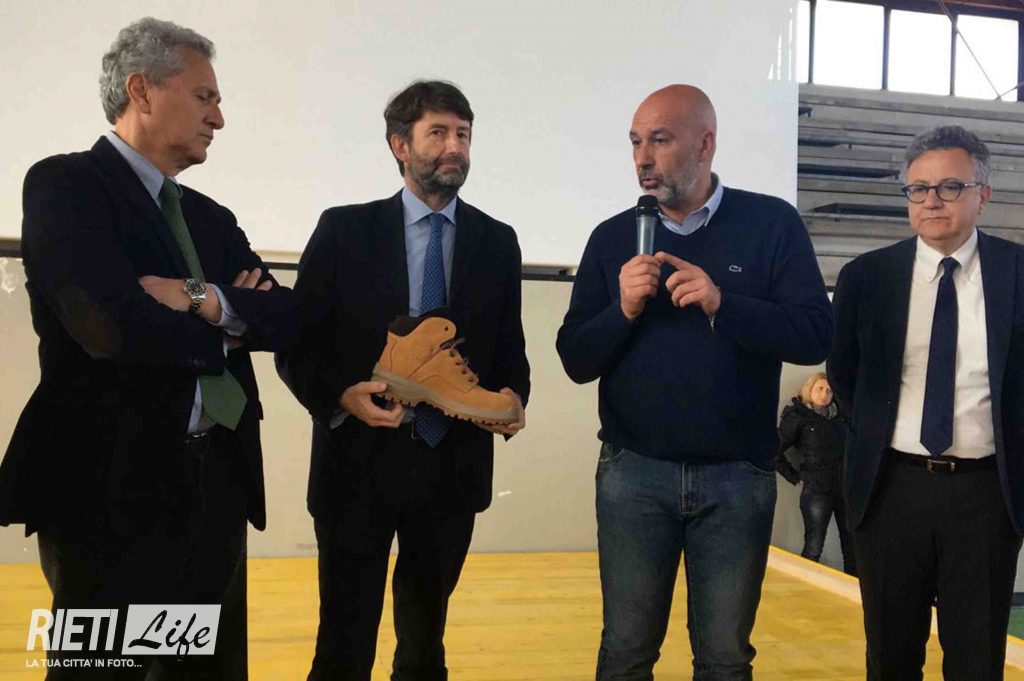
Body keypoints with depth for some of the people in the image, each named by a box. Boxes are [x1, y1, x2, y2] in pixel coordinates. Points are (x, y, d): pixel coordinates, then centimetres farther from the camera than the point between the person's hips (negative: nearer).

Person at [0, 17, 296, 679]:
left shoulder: (213, 218, 15)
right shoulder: (65, 183, -7)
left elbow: (289, 319, 4)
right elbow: (112, 324, -22)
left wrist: (208, 301, -15)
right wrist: (232, 327, -6)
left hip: (217, 486, 7)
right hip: (114, 487, -7)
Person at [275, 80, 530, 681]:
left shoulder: (497, 241, 5)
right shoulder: (345, 230, -2)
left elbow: (510, 347, 10)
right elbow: (298, 344, -2)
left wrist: (513, 396, -11)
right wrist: (341, 396, -20)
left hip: (452, 467, 3)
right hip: (359, 462, -2)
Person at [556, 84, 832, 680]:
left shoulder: (773, 224, -1)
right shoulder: (614, 238, 5)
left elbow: (816, 336, -9)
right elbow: (576, 361, 4)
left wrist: (723, 303, -21)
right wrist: (624, 310, -15)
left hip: (739, 478, -1)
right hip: (633, 474, 1)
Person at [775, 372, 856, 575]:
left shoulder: (839, 416, 9)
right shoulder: (797, 417, -6)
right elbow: (774, 451, -9)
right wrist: (794, 476, -5)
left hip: (846, 487, 5)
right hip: (816, 490, -5)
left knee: (852, 544, 8)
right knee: (813, 548, -1)